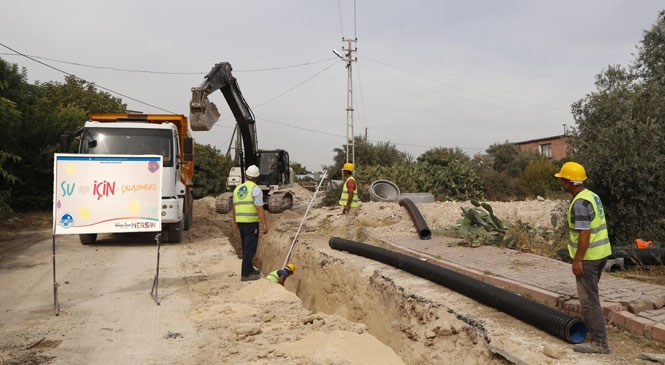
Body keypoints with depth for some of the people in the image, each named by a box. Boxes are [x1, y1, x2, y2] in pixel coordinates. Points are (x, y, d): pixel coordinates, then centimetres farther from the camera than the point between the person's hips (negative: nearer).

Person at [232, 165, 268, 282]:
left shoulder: (237, 189, 12)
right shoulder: (256, 190, -10)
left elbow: (234, 207, 19)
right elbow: (260, 209, -15)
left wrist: (234, 221, 31)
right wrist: (264, 225, -14)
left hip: (240, 222, 7)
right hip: (251, 222, -7)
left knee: (246, 247, 18)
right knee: (250, 248, -2)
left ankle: (249, 270, 29)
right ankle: (245, 274, -1)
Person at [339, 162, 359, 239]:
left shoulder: (350, 180, -15)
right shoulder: (349, 180, 18)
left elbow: (351, 194, -24)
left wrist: (347, 206, -24)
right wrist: (345, 206, 24)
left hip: (351, 206, -10)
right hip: (350, 206, 10)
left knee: (350, 224, -9)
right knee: (350, 224, 13)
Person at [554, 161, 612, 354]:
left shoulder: (580, 203, -22)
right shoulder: (591, 196, 9)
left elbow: (584, 234, -25)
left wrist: (578, 259, -20)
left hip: (588, 256, -10)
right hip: (600, 252, 10)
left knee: (589, 298, -2)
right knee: (590, 294, 24)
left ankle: (599, 342, 4)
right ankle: (592, 328, 39)